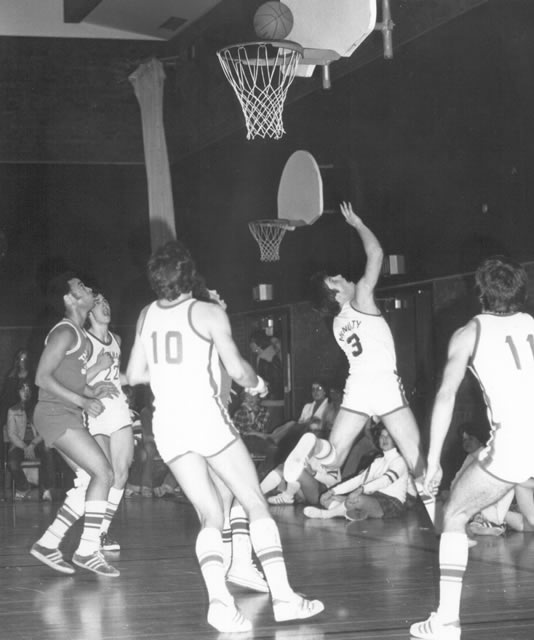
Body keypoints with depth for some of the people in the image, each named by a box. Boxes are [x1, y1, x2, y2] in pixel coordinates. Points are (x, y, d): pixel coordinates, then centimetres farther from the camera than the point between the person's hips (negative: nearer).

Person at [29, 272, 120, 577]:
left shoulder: (81, 335, 16)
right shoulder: (65, 332, -14)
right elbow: (43, 378, -19)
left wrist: (93, 390, 6)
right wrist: (83, 401, -21)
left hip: (69, 416, 10)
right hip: (56, 414, -10)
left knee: (90, 480, 6)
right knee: (104, 473, -14)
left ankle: (48, 543, 10)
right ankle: (88, 549, -10)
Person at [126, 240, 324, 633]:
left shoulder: (147, 316, 11)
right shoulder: (209, 314, -3)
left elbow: (134, 375, 17)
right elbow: (236, 368, -7)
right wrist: (257, 383, 13)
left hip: (167, 424, 5)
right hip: (207, 417, -5)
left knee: (210, 517, 5)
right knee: (257, 506, 4)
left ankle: (218, 598, -18)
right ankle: (284, 596, -3)